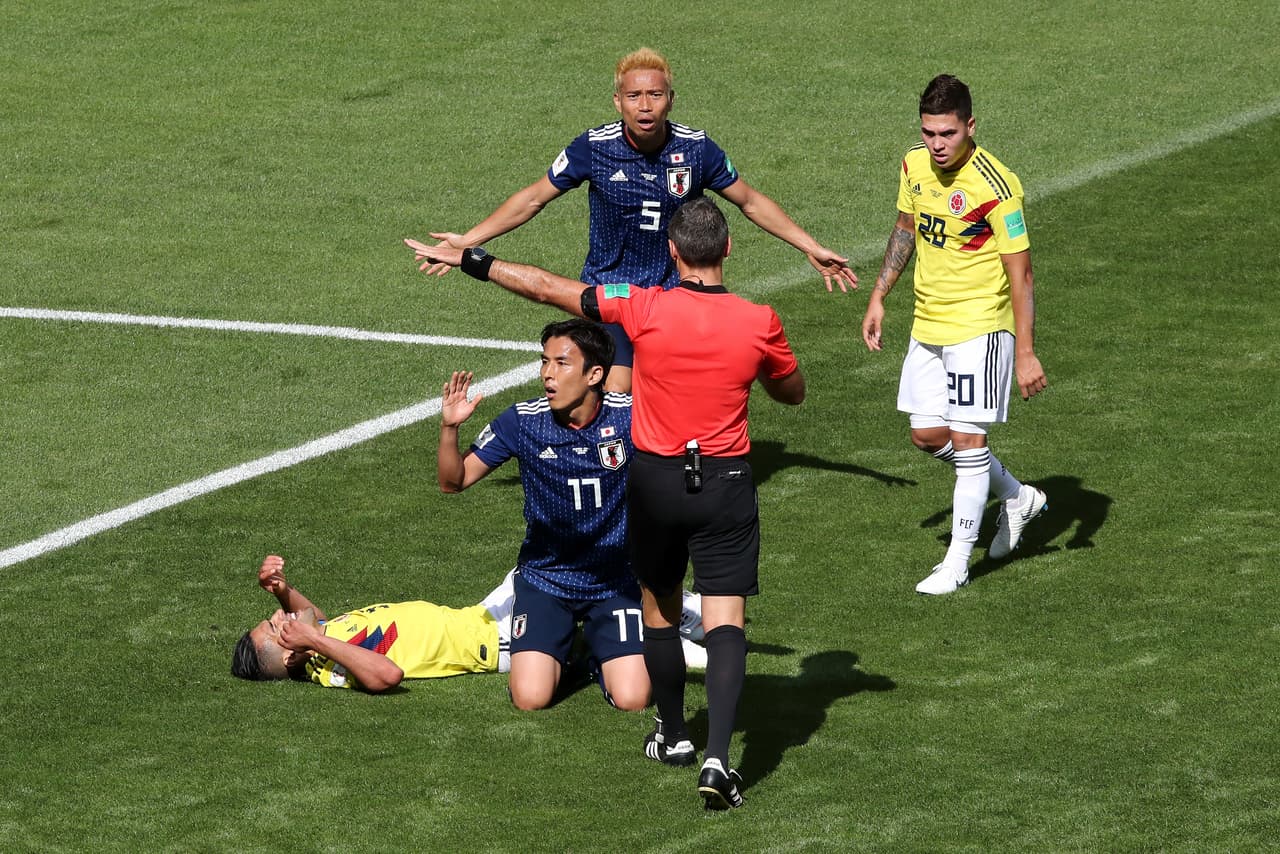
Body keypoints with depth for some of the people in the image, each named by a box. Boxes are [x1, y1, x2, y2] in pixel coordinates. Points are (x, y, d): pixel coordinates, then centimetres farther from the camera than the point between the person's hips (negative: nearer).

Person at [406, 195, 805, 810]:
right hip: (726, 486, -1)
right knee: (725, 621, -5)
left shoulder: (646, 309, -12)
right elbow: (792, 392, 11)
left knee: (659, 608, 21)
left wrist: (470, 261, 8)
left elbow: (548, 288, -3)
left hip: (655, 479, 1)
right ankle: (718, 759, -21)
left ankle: (673, 735, 36)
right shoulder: (759, 323, -9)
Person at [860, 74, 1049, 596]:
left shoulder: (996, 187, -22)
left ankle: (957, 561, 4)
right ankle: (1017, 498, 32)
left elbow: (1019, 274, -18)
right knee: (928, 436, 11)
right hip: (927, 324, 7)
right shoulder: (915, 166, -1)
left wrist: (1026, 353, -20)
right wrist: (878, 297, 16)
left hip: (980, 327, -7)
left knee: (967, 439, -6)